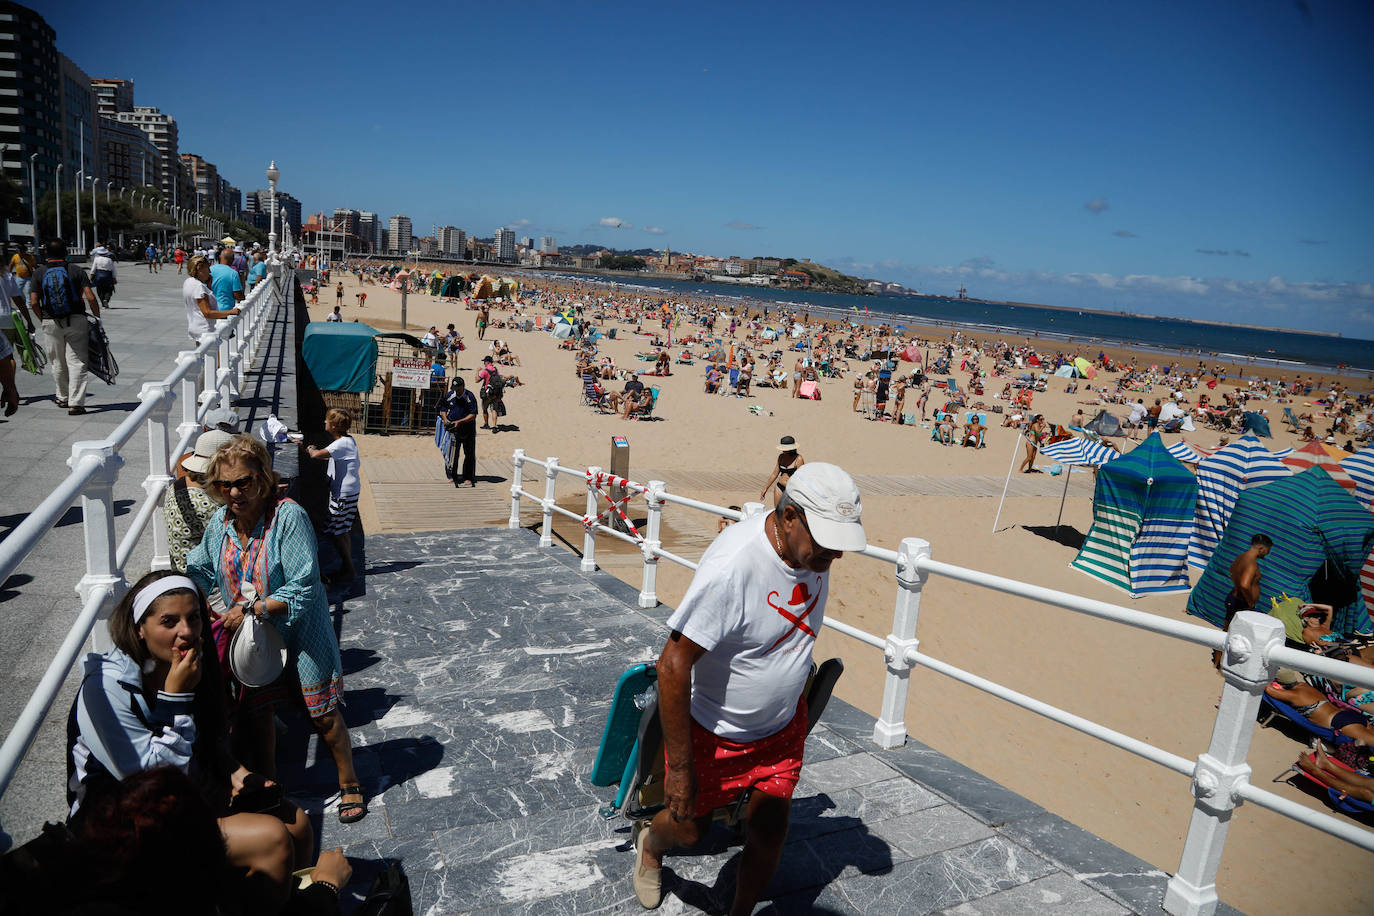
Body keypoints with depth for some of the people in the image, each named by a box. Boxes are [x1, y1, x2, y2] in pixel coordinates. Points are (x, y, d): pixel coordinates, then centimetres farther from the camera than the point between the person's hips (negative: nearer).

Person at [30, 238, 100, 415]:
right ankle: (75, 403, -8)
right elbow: (90, 298, -11)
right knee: (76, 362, -2)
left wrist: (44, 319, 12)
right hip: (76, 321, -2)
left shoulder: (39, 273, 3)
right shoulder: (76, 271, -2)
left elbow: (33, 302, -3)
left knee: (58, 363, 16)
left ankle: (63, 397, 30)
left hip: (51, 323, 2)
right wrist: (97, 318, 1)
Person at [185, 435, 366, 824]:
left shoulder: (288, 516, -23)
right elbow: (200, 571, 15)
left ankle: (349, 784, 28)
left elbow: (303, 589, -25)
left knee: (322, 714, 6)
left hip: (299, 633, -5)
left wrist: (251, 609, -25)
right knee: (254, 712, 16)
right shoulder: (219, 522, -4)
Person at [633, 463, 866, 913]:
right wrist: (680, 767, -25)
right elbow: (673, 665, -31)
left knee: (771, 829, 11)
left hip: (782, 726, 5)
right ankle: (650, 840, 52)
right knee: (690, 829, 17)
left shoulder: (814, 549, -12)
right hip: (713, 731, -5)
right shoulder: (730, 565, -37)